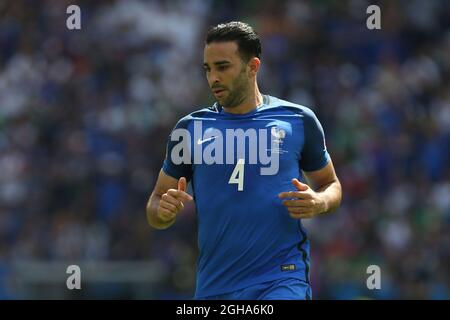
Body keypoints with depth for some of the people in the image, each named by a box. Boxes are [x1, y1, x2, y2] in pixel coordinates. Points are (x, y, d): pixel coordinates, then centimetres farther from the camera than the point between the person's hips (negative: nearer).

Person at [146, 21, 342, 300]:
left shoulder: (299, 121, 3)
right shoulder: (190, 129, 6)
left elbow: (331, 185, 14)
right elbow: (157, 202, 11)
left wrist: (319, 203, -9)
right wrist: (164, 211, -12)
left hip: (282, 280, -3)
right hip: (213, 286, 3)